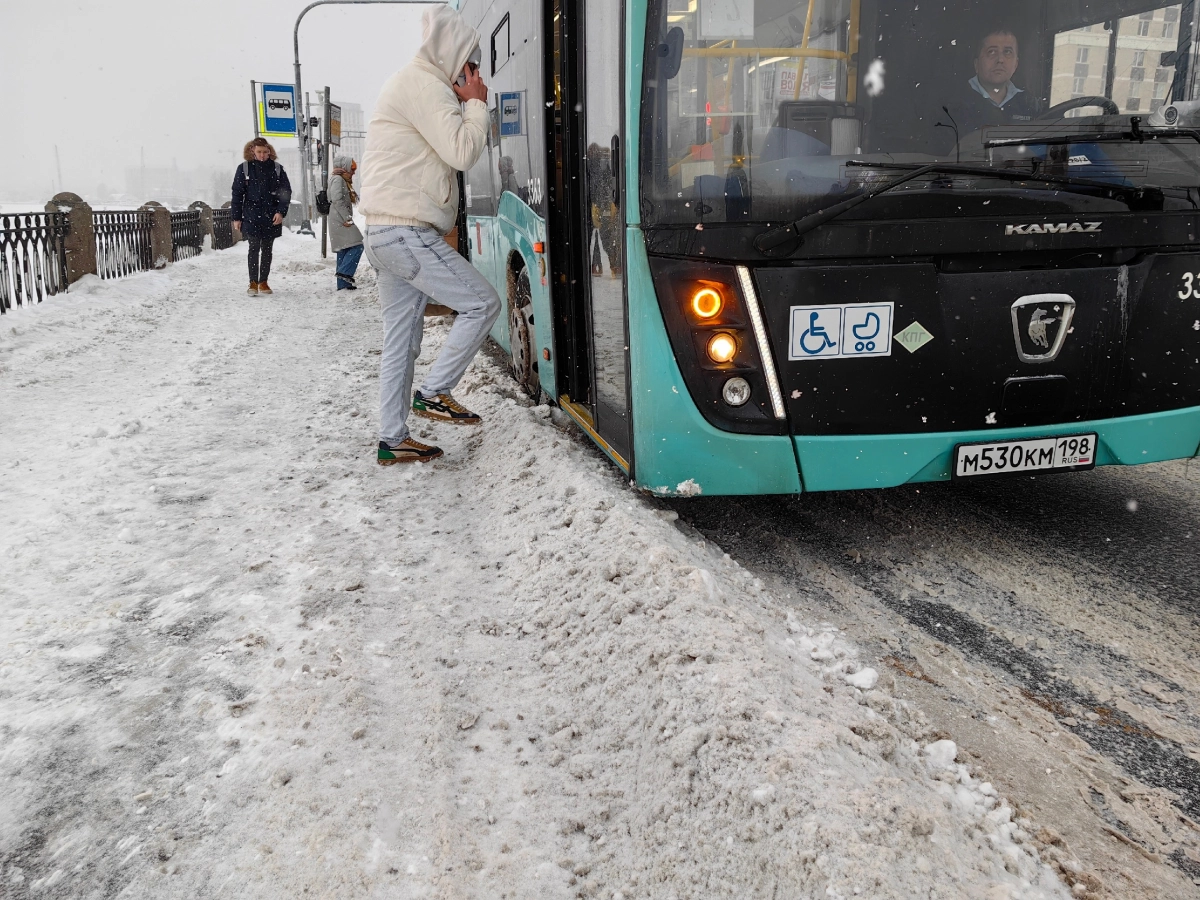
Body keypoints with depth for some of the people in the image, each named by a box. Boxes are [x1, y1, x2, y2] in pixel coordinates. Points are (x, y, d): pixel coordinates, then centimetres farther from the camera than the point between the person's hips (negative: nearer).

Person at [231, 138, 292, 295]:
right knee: (254, 249, -7)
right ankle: (253, 283, -4)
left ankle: (263, 282, 18)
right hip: (251, 216, -2)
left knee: (267, 249, 9)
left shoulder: (277, 169, 3)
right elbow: (237, 193, 2)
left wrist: (281, 212, -8)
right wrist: (236, 217, -1)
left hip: (271, 217, 2)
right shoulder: (244, 168, 1)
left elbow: (286, 191, 5)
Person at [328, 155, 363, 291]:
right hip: (340, 221, -10)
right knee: (357, 246, -16)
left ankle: (343, 284, 7)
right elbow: (337, 200, -19)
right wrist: (347, 218, -20)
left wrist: (348, 218, 15)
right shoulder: (337, 179, -8)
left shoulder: (344, 181, 23)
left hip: (341, 221, 10)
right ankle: (345, 272, -20)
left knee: (344, 251, 7)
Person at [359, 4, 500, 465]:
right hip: (407, 233, -10)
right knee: (483, 303, -5)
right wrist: (476, 104, -3)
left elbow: (447, 154, 25)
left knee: (401, 342, 10)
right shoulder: (425, 85, -9)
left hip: (387, 235, 10)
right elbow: (462, 152, -17)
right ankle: (435, 392, -3)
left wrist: (467, 105, 15)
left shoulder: (413, 83, 25)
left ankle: (392, 440, 14)